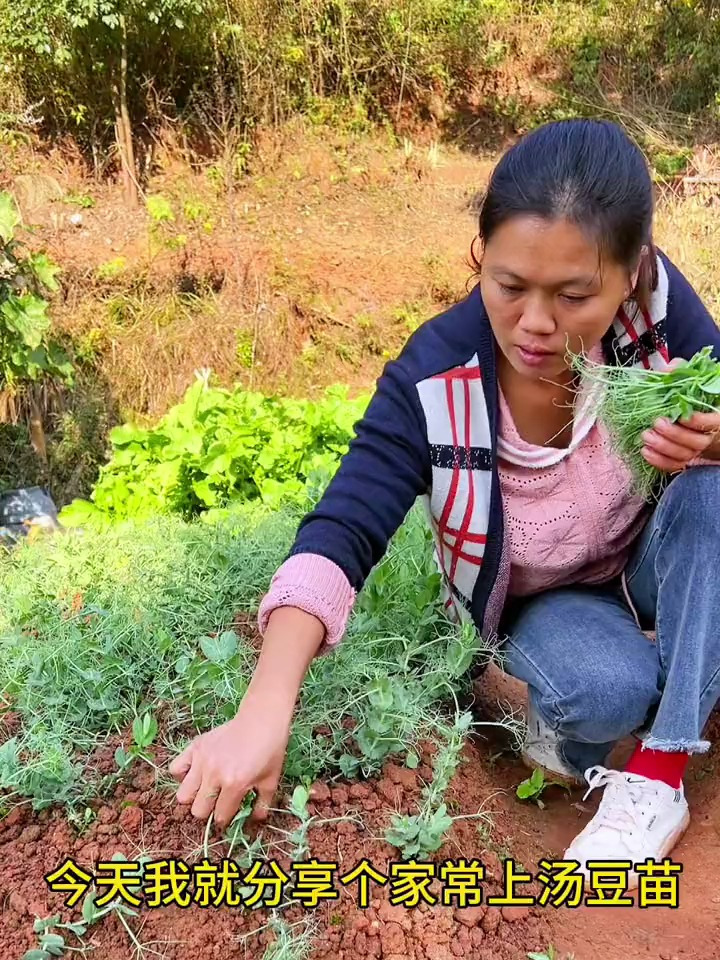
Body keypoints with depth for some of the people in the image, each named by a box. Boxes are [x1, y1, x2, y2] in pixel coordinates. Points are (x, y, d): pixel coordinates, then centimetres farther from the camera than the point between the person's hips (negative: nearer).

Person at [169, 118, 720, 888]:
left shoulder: (655, 297, -25)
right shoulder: (434, 382, -31)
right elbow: (341, 535, -37)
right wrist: (264, 712, -50)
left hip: (651, 567, 3)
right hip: (537, 600, -3)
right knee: (610, 691, -34)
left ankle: (655, 777, -21)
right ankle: (558, 719, 3)